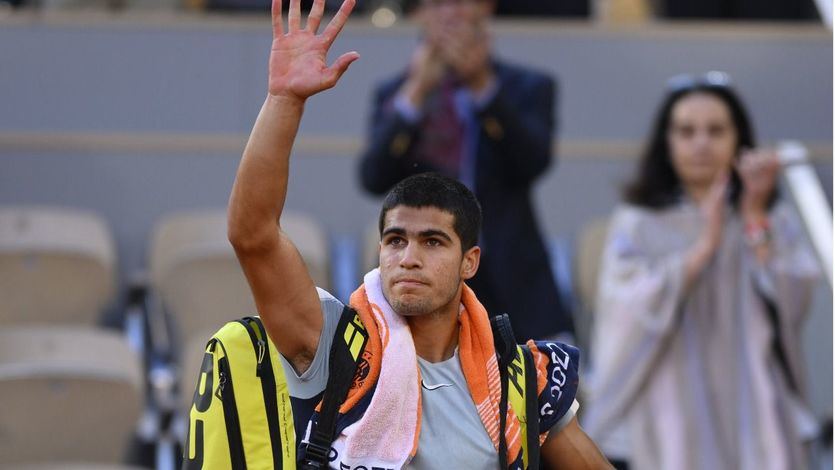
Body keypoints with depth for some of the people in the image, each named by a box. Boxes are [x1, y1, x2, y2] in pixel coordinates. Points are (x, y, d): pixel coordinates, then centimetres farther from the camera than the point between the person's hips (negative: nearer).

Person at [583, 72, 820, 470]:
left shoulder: (774, 221, 12)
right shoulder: (637, 224, 6)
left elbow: (788, 304, -3)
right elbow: (630, 313, -9)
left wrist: (755, 218, -6)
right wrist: (703, 246, -13)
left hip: (755, 415, 2)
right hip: (675, 420, -2)